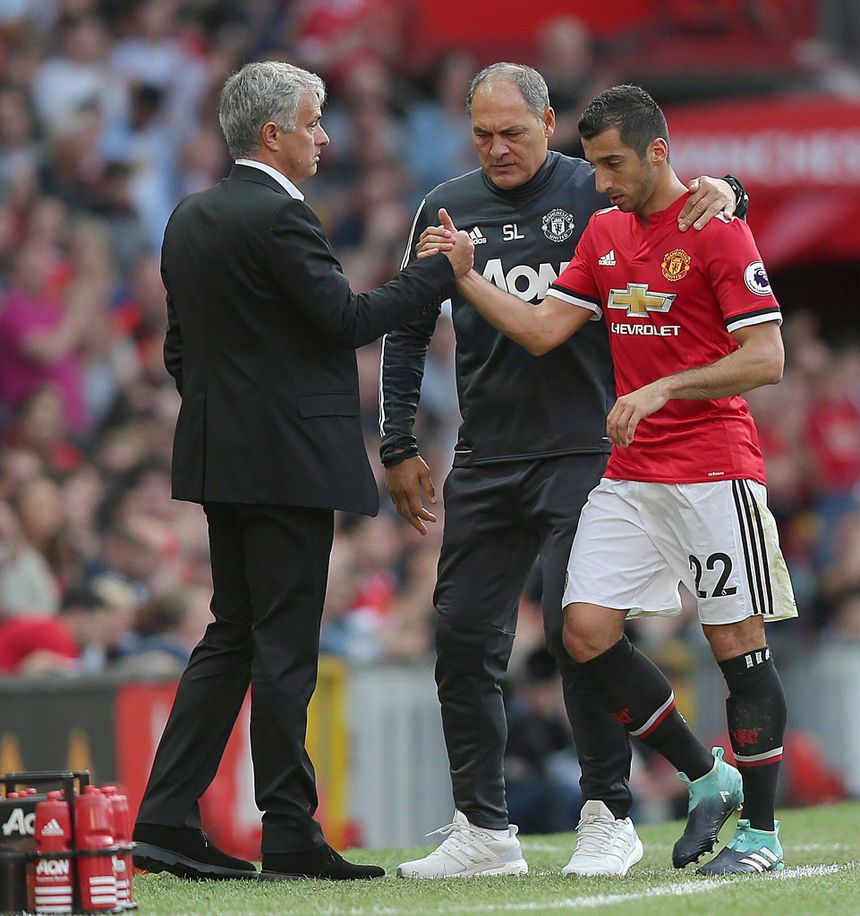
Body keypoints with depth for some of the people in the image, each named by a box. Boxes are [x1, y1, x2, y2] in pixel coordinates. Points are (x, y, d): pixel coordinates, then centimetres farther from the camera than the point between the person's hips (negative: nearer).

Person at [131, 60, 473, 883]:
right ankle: (290, 836, 0)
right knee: (284, 645, -4)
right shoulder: (277, 215, -15)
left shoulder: (191, 218, 13)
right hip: (288, 460, -9)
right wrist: (443, 271, -8)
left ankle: (166, 821, 7)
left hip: (220, 456, 9)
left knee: (232, 636, 12)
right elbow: (347, 318, -17)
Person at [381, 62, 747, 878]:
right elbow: (407, 331, 17)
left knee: (579, 632, -9)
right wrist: (399, 447, 12)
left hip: (582, 454, -4)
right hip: (483, 466, 4)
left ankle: (608, 819, 3)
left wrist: (720, 192, -20)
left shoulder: (596, 194, 0)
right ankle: (482, 827, 9)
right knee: (463, 639, 1)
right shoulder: (445, 210, 11)